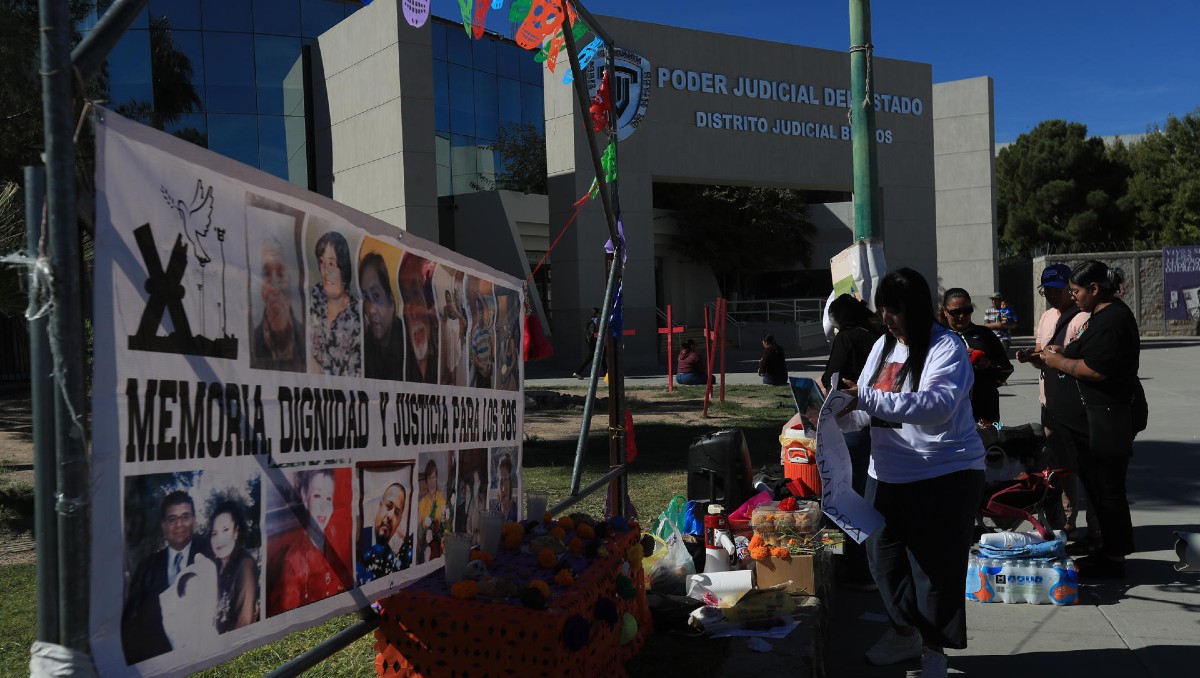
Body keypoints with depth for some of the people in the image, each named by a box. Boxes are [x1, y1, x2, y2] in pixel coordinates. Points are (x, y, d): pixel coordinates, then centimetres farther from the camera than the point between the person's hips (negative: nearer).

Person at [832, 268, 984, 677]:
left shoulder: (946, 348, -14)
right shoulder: (883, 346, 8)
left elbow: (937, 405, -29)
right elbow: (867, 410, 11)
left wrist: (868, 397, -34)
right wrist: (838, 415, -11)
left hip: (944, 476, -7)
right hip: (888, 475, 7)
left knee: (934, 565, 2)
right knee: (884, 558, 15)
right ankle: (906, 632, 35)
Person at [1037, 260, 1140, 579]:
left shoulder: (1113, 319, -18)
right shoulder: (1104, 315, 16)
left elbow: (1097, 370, -25)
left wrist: (1059, 362, -12)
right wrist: (1064, 352, 11)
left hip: (1103, 424, -11)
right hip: (1090, 421, 11)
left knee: (1105, 489, -2)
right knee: (1096, 485, 16)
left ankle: (1111, 559, 8)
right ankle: (1107, 552, 27)